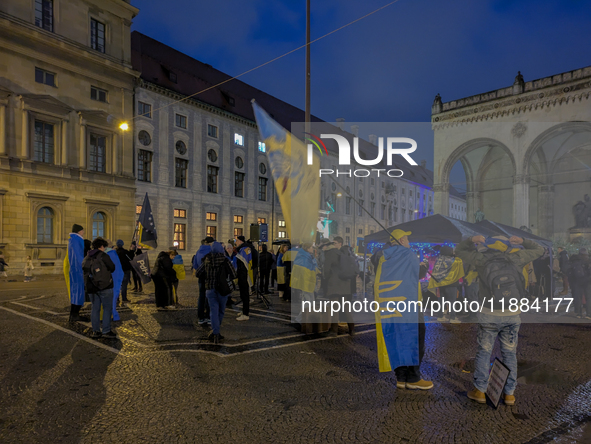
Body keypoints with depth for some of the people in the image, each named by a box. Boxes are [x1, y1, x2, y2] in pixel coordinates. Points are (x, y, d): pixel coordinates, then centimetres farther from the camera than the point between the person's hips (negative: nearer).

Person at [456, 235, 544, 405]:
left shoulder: (481, 258, -2)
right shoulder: (516, 257, 1)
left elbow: (459, 250, 12)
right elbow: (539, 250, 17)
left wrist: (472, 240, 11)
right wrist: (522, 241, 16)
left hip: (489, 314, -1)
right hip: (512, 314, 2)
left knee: (484, 351, 8)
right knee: (510, 353, 13)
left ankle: (480, 391, 15)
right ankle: (509, 393, 21)